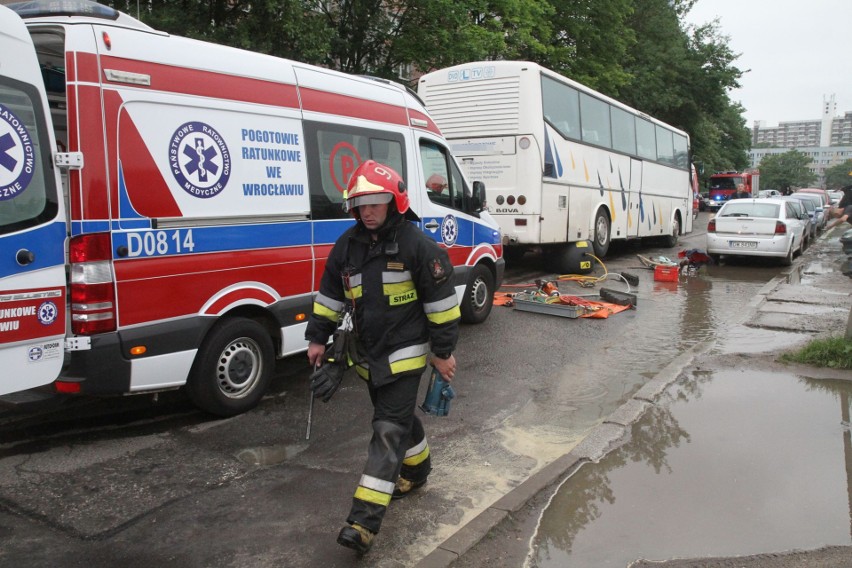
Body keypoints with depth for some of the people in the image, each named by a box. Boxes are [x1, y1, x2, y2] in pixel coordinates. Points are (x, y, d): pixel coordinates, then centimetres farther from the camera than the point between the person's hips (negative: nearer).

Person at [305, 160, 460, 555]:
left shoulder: (416, 244, -14)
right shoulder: (347, 246, 4)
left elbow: (440, 300, -11)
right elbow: (330, 295, 14)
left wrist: (443, 351, -10)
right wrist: (317, 337, 13)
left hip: (404, 354, -6)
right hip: (366, 354, 7)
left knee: (389, 429, -8)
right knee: (398, 417, 21)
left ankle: (365, 520, -9)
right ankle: (417, 468, 47)